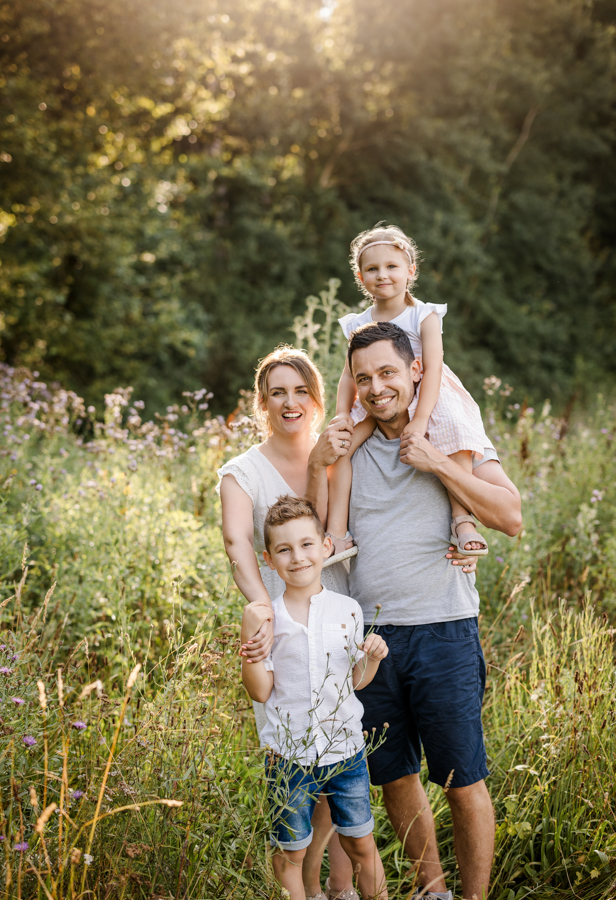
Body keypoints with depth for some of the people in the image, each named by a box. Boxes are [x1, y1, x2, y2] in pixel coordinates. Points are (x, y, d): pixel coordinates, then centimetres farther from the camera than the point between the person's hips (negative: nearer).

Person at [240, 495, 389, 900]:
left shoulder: (348, 610, 1)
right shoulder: (267, 617, -7)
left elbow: (356, 681, 11)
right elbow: (260, 691, -10)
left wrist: (373, 657, -9)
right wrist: (250, 638, -20)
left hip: (345, 749, 2)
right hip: (289, 755, -2)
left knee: (362, 845, 12)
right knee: (290, 853, 9)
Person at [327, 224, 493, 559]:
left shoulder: (424, 317, -5)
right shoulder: (359, 325, 6)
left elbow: (432, 368, -15)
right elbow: (350, 374, 7)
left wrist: (420, 419, -26)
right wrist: (341, 415, -9)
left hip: (425, 396, -3)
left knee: (455, 433, -31)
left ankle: (462, 519, -26)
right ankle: (336, 532, -16)